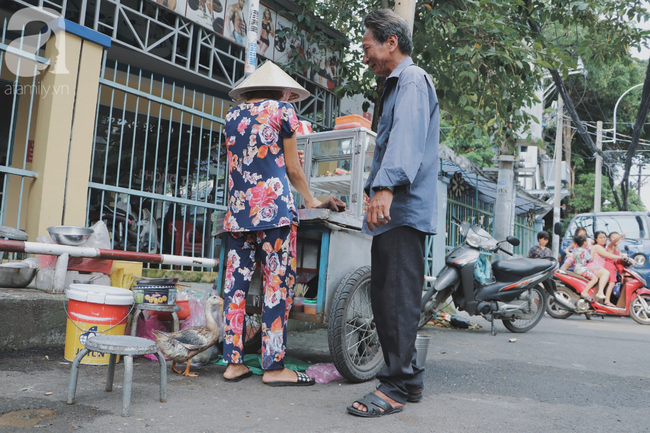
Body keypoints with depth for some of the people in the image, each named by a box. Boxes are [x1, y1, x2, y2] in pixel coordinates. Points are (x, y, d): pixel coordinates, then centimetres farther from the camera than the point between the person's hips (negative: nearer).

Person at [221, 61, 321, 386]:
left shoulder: (232, 115, 18)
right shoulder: (282, 110, 4)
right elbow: (292, 169, 6)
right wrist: (310, 200, 20)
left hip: (238, 209, 6)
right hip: (274, 206, -6)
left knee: (235, 283, 5)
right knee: (278, 283, -3)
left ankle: (233, 362, 9)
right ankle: (273, 366, -1)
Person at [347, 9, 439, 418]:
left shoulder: (413, 81, -6)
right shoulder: (397, 85, 27)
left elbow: (406, 137, -24)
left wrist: (386, 186, -38)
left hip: (405, 210, -11)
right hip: (392, 213, 11)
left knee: (397, 298, -9)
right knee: (386, 298, 12)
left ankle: (396, 386, -2)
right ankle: (408, 377, 21)